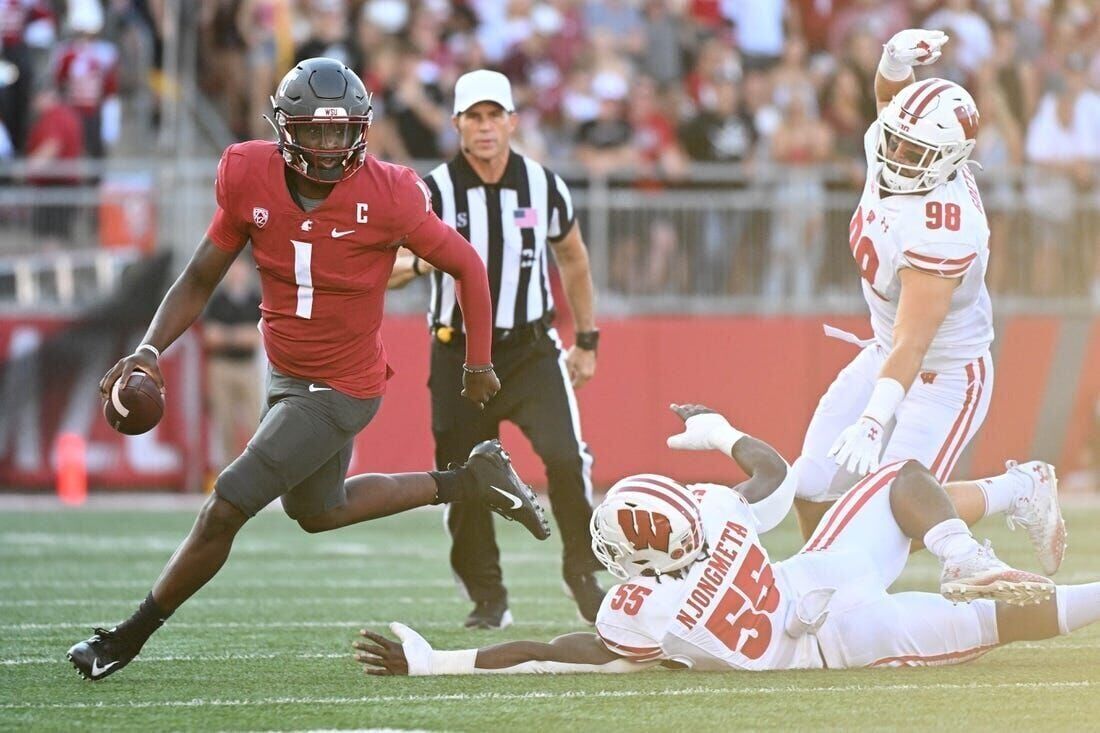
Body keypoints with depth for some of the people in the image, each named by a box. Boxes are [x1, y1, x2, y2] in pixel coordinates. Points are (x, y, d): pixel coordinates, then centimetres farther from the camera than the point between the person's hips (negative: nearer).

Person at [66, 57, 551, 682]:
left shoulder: (387, 197, -22)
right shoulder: (251, 180, -11)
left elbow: (467, 267, -7)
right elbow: (200, 281, -1)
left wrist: (479, 364, 1)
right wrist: (150, 349, -17)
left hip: (341, 390, -7)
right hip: (287, 374, 7)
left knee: (227, 508, -9)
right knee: (318, 511, 26)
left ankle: (130, 637, 7)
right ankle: (470, 481, 39)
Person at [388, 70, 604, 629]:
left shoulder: (543, 186, -1)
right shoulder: (434, 191, -9)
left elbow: (572, 259, 16)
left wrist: (586, 340, 18)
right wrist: (419, 261, -36)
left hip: (531, 350, 0)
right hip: (460, 355, 0)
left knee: (565, 457, -18)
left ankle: (582, 573, 1)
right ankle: (487, 599, 18)